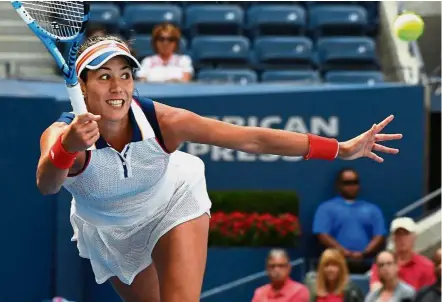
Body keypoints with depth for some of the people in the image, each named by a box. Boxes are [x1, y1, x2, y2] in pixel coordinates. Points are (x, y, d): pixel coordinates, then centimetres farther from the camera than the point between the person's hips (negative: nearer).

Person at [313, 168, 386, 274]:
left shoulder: (372, 209, 21)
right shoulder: (326, 208, 12)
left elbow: (380, 237, 11)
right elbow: (323, 236, 0)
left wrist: (364, 254, -8)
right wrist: (346, 253, -12)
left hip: (367, 264, 2)